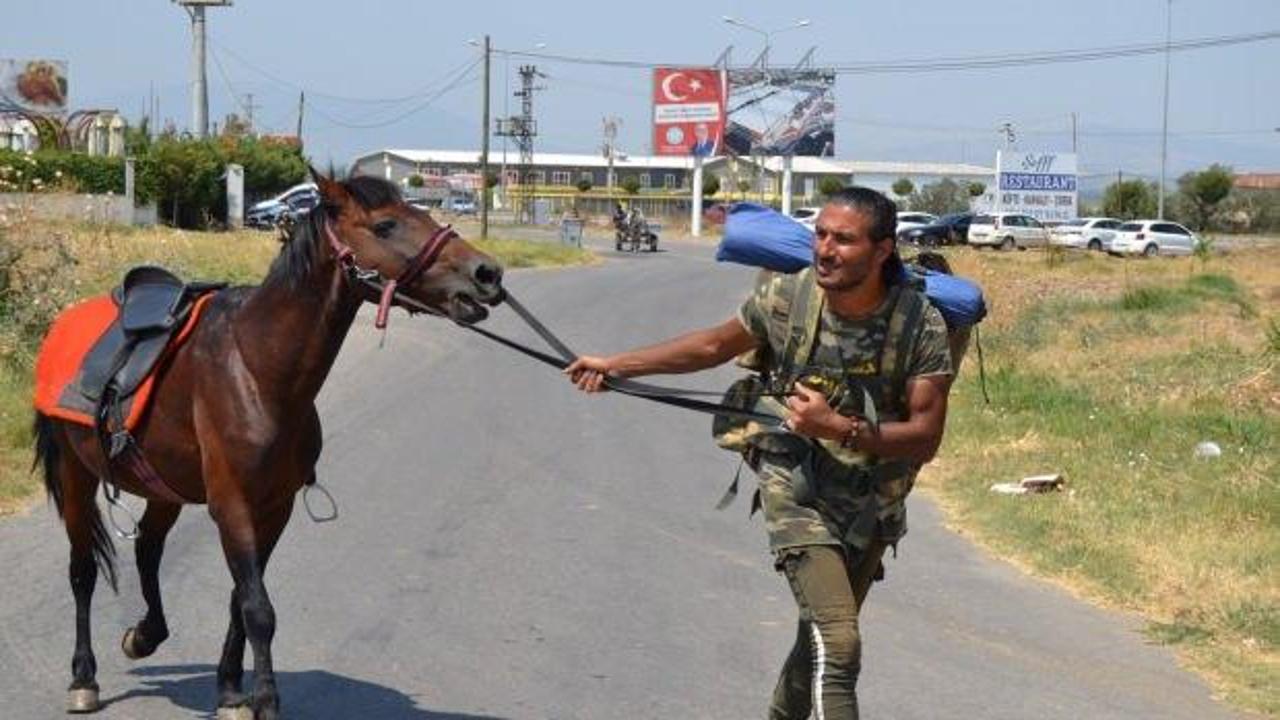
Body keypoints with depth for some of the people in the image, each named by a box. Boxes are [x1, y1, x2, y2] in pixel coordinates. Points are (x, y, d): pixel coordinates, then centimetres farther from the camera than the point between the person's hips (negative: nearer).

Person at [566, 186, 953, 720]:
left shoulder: (921, 325, -17)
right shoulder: (783, 296, -14)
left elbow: (926, 438, -17)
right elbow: (716, 346, 6)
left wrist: (838, 429, -30)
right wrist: (614, 365, 7)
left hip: (872, 503, 2)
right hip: (797, 489, -2)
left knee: (820, 640, 21)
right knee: (837, 646, -19)